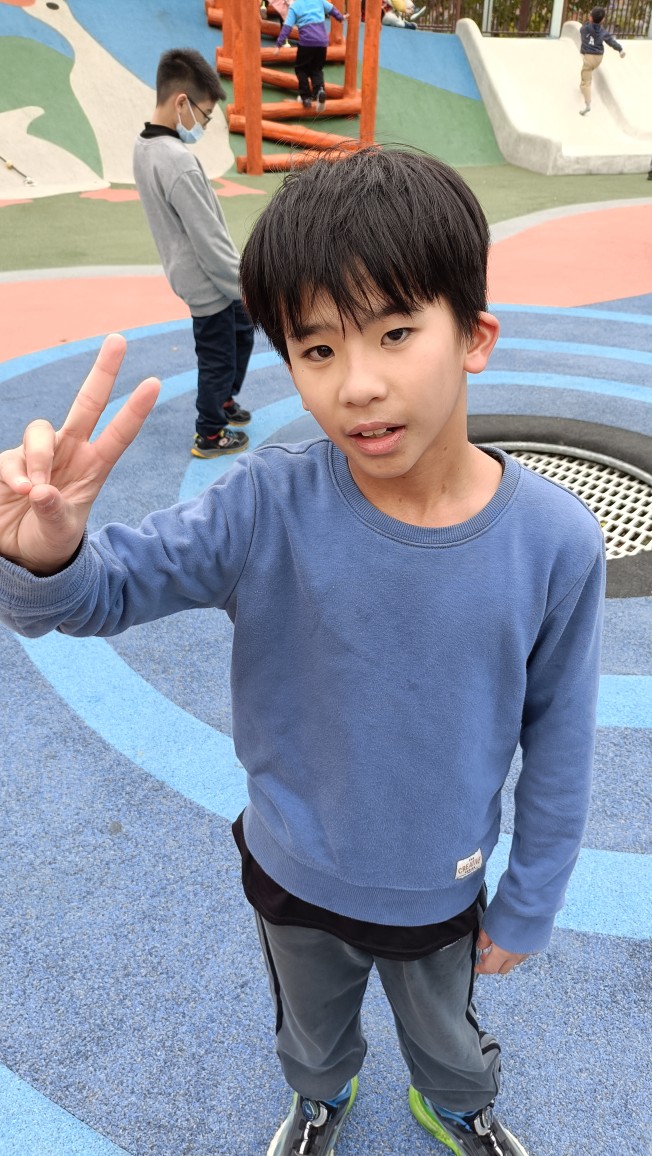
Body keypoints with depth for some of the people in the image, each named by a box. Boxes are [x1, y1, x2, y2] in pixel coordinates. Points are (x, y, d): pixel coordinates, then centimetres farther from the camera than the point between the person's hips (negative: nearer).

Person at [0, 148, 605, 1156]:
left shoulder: (555, 544, -26)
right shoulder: (268, 508, -27)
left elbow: (557, 744, -13)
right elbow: (102, 590, -19)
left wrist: (527, 909, -1)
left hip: (439, 892, 0)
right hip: (292, 876, 1)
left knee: (446, 1037, 33)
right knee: (312, 1030, 33)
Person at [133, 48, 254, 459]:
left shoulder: (145, 147, 3)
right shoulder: (179, 163, -27)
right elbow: (211, 243, -24)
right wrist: (246, 286, -14)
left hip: (200, 278, 9)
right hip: (209, 283, -9)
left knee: (242, 332, 25)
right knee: (218, 358, 8)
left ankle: (223, 400, 41)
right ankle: (210, 435, 25)